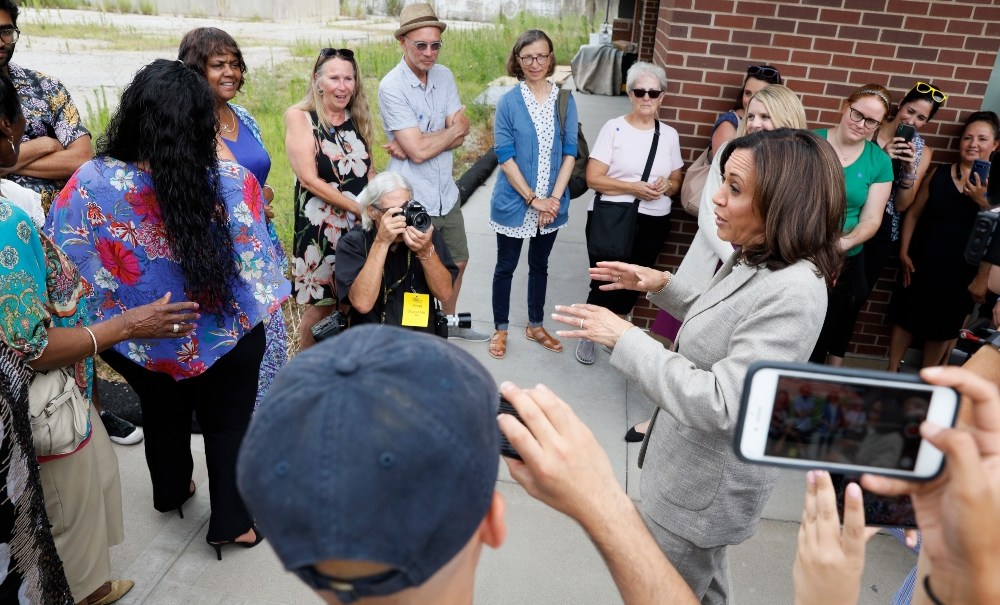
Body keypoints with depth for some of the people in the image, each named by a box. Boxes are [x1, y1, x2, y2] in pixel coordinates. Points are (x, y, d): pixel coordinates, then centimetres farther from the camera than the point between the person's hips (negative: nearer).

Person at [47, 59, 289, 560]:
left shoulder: (91, 182, -22)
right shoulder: (233, 181, -25)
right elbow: (256, 263, -11)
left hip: (142, 340, 2)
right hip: (225, 336, -2)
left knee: (162, 414, 29)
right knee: (227, 423, 20)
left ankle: (171, 492, 54)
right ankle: (230, 522, 35)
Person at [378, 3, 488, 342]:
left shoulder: (445, 76, 2)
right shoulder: (391, 87, -17)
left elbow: (460, 138, -5)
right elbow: (419, 151, -23)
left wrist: (411, 145, -19)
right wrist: (455, 128, -8)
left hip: (446, 195, 7)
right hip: (412, 201, -7)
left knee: (458, 262, 21)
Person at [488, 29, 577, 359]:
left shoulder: (565, 101, -1)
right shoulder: (508, 102, -9)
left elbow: (570, 152, -2)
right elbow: (505, 156, -12)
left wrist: (554, 198, -11)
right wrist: (532, 199, -16)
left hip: (551, 203, 3)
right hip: (514, 202, -3)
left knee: (539, 265, 17)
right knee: (506, 266, 10)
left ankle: (535, 325, 34)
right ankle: (500, 328, 27)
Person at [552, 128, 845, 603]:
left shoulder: (792, 293, -32)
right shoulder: (755, 261, -2)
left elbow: (718, 403, -35)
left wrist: (625, 338, -31)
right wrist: (663, 287, 3)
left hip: (707, 483, -9)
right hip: (700, 466, 9)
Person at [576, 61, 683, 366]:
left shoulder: (669, 134, 7)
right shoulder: (613, 128, -4)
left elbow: (677, 183, 14)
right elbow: (593, 178, -10)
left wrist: (666, 186, -10)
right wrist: (634, 187, -20)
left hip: (653, 223, 4)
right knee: (605, 282, 0)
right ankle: (589, 335, 25)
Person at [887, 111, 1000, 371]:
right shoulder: (938, 174, -1)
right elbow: (913, 214, 2)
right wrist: (904, 252, -4)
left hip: (961, 272, -1)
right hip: (922, 264, 1)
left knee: (942, 328, 13)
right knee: (905, 318, 9)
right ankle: (891, 372, 25)